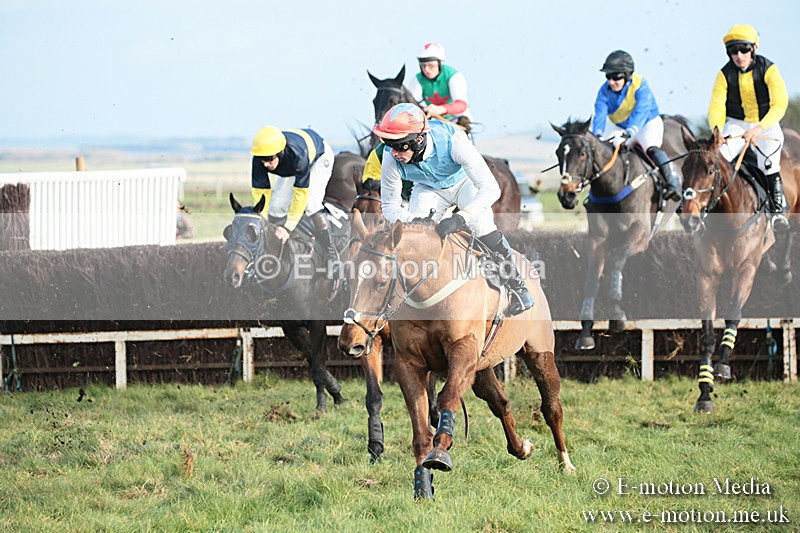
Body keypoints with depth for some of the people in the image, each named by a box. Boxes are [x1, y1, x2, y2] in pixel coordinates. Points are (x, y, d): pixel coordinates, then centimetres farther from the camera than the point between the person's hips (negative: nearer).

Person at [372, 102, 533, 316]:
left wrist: (460, 218, -54)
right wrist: (411, 222, -38)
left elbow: (490, 188, -42)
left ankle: (516, 285, -8)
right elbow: (389, 205, -16)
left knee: (481, 224, -26)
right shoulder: (391, 158, -32)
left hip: (464, 181, -3)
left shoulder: (451, 140, -42)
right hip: (429, 189, 3)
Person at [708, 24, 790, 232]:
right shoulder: (725, 74, -6)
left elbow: (780, 104, -21)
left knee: (769, 163, -27)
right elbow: (716, 107, -9)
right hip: (736, 124, 2)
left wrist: (758, 128, -33)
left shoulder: (768, 69, -13)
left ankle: (778, 209, -18)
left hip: (766, 123, -2)